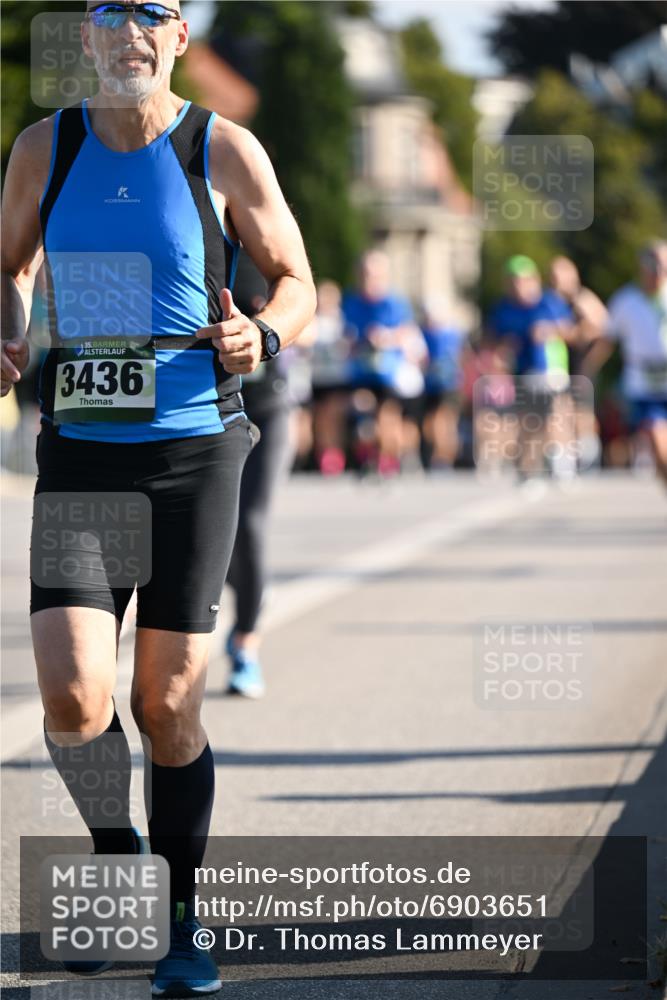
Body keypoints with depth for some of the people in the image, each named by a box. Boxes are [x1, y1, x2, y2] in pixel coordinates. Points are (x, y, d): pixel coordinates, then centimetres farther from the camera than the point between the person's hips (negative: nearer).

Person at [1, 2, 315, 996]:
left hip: (194, 454, -1)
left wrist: (262, 337, -15)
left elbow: (295, 281, 7)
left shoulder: (225, 151, -3)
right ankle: (119, 863, 17)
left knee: (167, 706, 1)